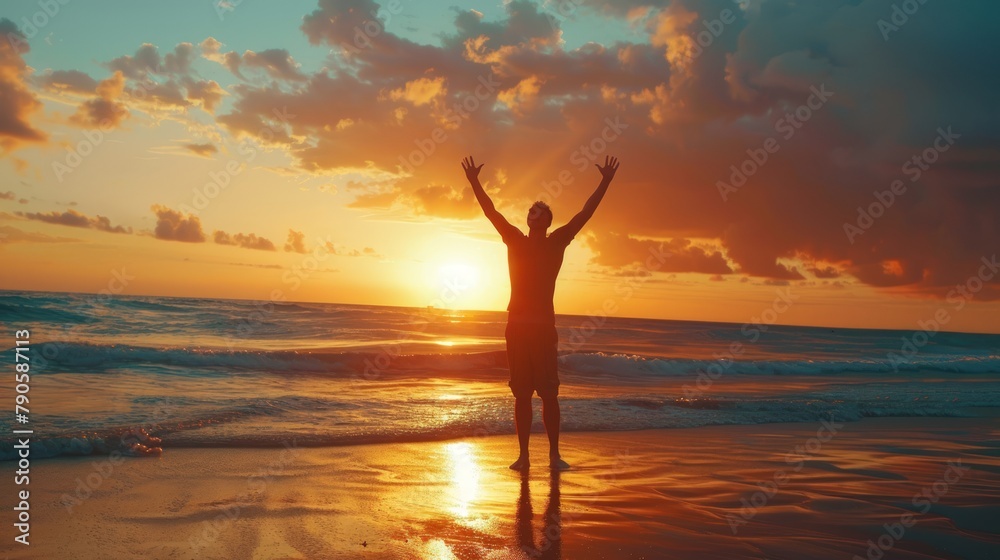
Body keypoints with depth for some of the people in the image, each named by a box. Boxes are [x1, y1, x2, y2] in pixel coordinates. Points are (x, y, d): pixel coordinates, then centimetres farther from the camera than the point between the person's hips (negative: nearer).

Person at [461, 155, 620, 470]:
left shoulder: (556, 242, 7)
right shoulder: (514, 240, 11)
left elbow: (585, 213, 3)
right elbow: (491, 212, 8)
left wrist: (605, 182, -1)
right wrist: (474, 182, 2)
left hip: (544, 325, -2)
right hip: (517, 325, 2)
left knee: (548, 393, -2)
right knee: (521, 394, 5)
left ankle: (554, 454, 5)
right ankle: (523, 454, 10)